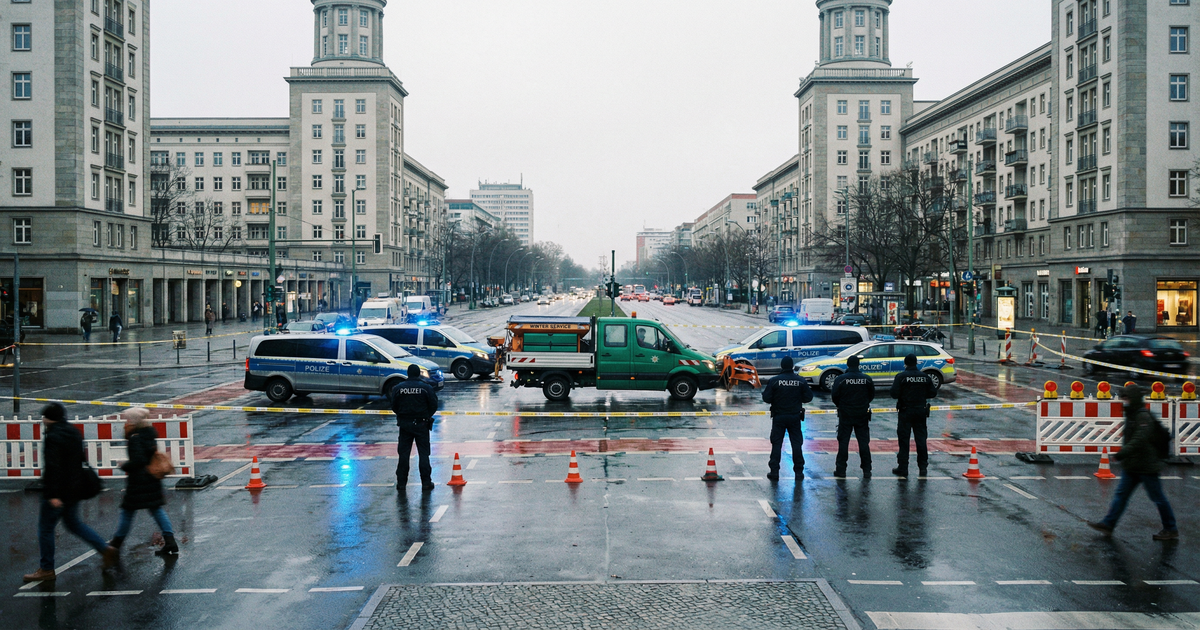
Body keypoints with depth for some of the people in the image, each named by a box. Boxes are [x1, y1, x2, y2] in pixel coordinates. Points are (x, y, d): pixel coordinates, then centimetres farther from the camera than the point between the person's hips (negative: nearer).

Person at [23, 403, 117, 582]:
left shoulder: (53, 436, -18)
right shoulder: (74, 433, 10)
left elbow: (52, 467, -24)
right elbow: (80, 461, 17)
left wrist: (53, 494, -25)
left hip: (57, 492, -9)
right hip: (74, 489, 9)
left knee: (45, 528, 4)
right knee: (73, 522, 21)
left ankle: (46, 569, 12)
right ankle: (105, 549, 13)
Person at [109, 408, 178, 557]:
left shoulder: (135, 438, -18)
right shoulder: (150, 433, 6)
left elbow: (138, 460, -24)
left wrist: (124, 466, -8)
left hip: (138, 480, -8)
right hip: (152, 479, 8)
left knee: (127, 511, 7)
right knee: (156, 509, 10)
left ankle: (116, 543, 21)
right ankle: (170, 542, 3)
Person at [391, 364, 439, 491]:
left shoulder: (398, 388, -2)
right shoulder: (426, 388, -7)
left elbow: (394, 407, 3)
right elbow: (434, 406, -3)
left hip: (404, 424, 1)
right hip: (421, 424, -1)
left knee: (403, 453, 8)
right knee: (423, 453, 4)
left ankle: (401, 482, 9)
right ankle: (426, 483, 4)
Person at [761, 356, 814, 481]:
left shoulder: (774, 381, -9)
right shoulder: (801, 381, -3)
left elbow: (766, 398, -10)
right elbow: (808, 397, 0)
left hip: (779, 417, -1)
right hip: (795, 417, 1)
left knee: (776, 444, 4)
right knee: (797, 443, 9)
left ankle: (774, 472, 2)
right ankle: (799, 472, 10)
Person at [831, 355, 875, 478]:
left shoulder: (840, 379, -10)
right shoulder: (867, 379, -2)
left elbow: (834, 397, -7)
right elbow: (872, 395, 8)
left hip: (845, 414, -2)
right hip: (862, 415, 2)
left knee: (843, 442, 4)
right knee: (864, 442, 7)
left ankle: (841, 469, 4)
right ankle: (867, 470, 7)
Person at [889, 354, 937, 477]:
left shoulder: (901, 377, -10)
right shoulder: (925, 377, 2)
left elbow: (894, 394, -16)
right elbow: (933, 393, 4)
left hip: (905, 411, -3)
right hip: (921, 411, 4)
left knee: (903, 440, 1)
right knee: (921, 439, 10)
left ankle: (902, 468, 2)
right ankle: (923, 468, 12)